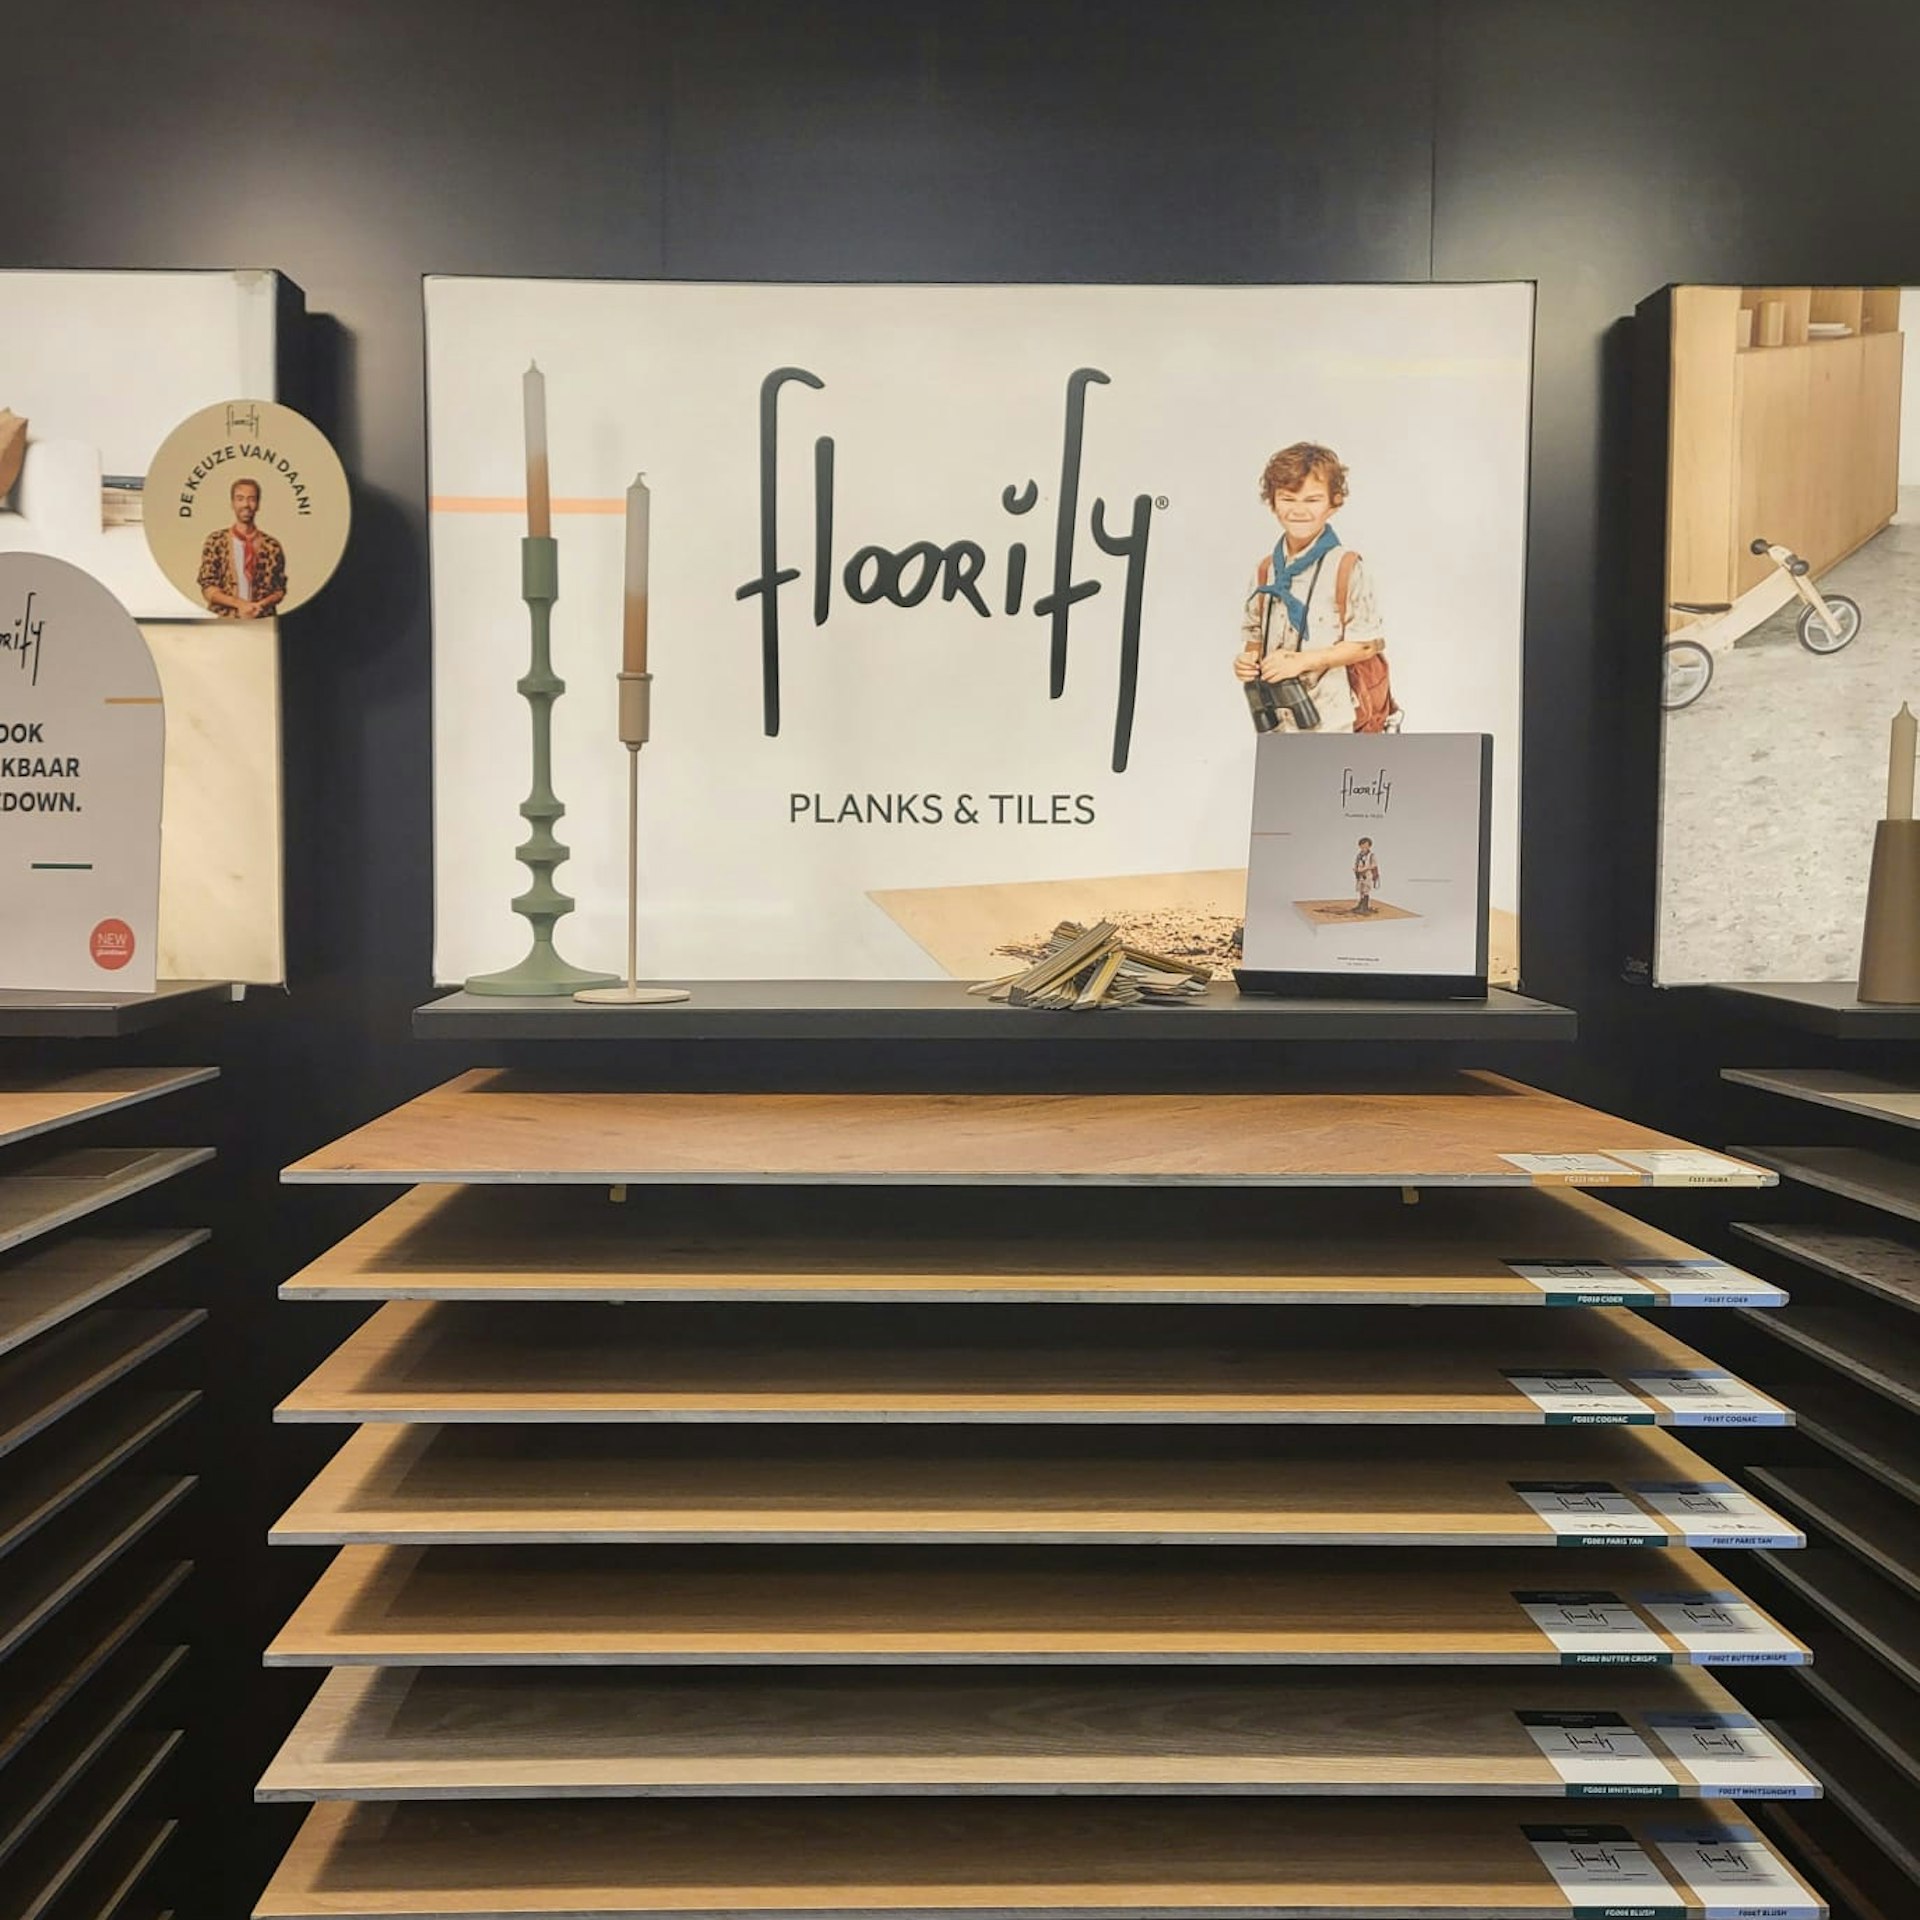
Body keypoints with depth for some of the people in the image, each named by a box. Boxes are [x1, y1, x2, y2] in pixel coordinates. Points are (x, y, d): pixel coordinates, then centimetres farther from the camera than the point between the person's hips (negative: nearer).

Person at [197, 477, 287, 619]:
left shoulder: (272, 546, 8)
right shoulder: (215, 542, 5)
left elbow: (280, 590, 12)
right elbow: (207, 588, 2)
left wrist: (262, 604, -8)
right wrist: (239, 603, -13)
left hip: (261, 621, 1)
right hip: (224, 621, -1)